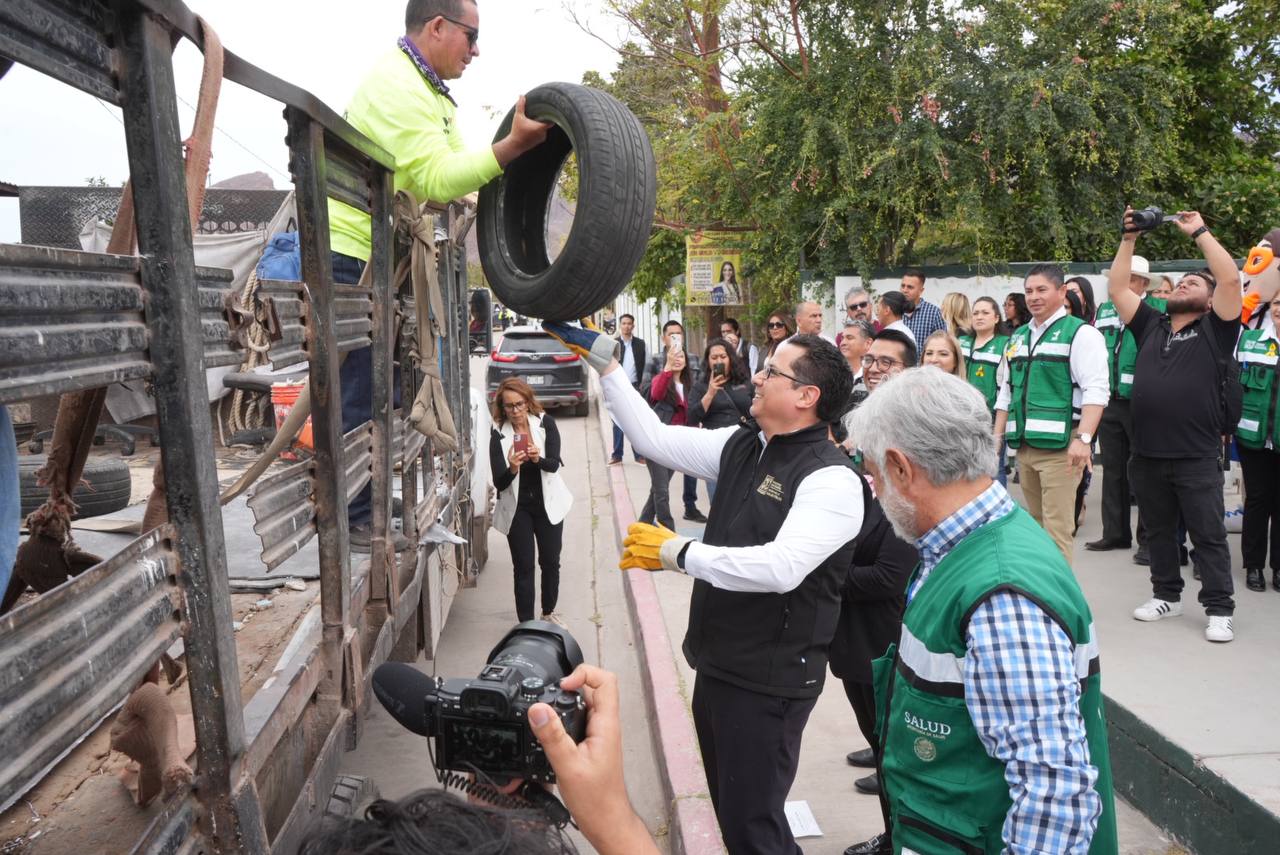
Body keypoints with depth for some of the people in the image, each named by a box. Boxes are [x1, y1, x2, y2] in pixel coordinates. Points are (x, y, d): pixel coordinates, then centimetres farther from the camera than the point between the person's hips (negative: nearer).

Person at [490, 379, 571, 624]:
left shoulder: (545, 423, -7)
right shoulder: (499, 435, -10)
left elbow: (554, 464, -16)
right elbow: (499, 483, -14)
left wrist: (538, 458, -37)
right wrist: (511, 469, -35)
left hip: (548, 504, 1)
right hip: (517, 508, -1)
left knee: (551, 562, 12)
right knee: (523, 567, 0)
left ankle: (548, 613, 34)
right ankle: (526, 623, 9)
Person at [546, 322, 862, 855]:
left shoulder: (831, 478, -19)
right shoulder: (740, 446, 5)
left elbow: (782, 567, -31)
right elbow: (653, 436, 8)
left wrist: (678, 553, -24)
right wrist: (601, 361, 6)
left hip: (769, 681, -8)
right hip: (717, 666, 8)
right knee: (729, 810, 22)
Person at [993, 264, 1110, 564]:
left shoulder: (1080, 333, -4)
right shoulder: (1018, 338, 18)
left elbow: (1096, 390, -14)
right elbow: (1006, 392, 23)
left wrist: (1083, 439, -24)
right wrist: (997, 437, 17)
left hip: (1060, 447, -7)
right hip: (1024, 446, 7)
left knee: (1056, 529, -9)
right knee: (1035, 525, 15)